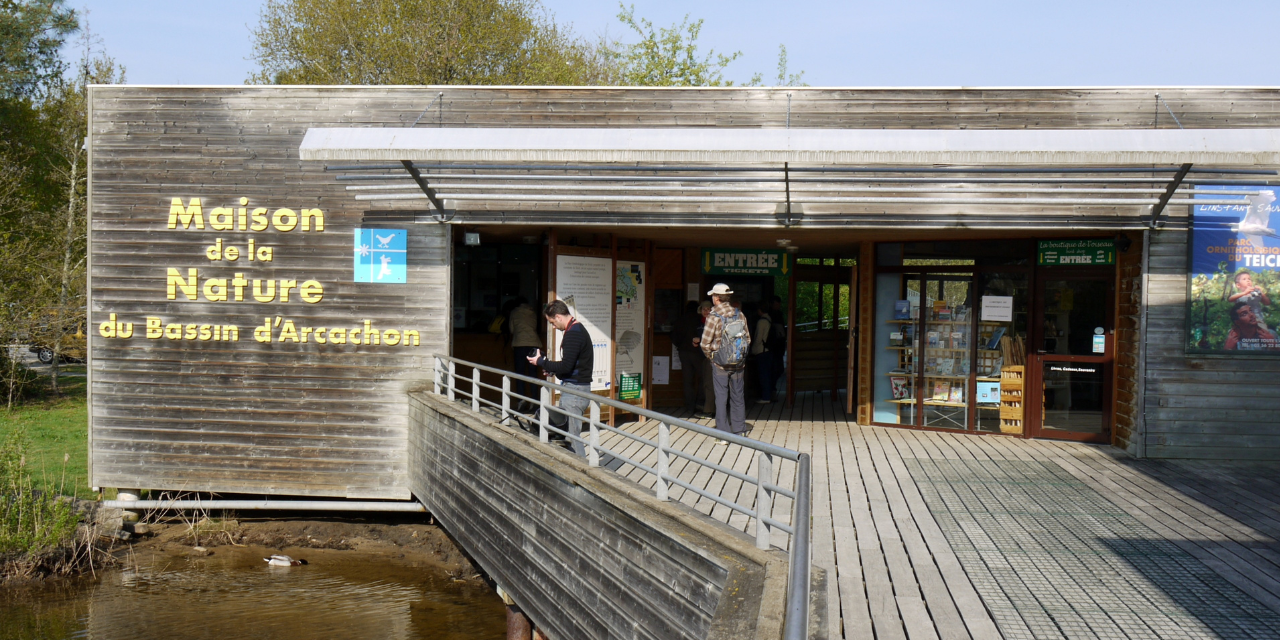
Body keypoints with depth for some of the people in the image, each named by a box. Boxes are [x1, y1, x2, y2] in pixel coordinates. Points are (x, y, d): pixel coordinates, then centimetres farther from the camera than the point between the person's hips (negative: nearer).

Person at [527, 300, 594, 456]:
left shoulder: (573, 333, -18)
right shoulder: (578, 329, 15)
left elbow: (566, 366, -22)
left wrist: (541, 361, -11)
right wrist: (552, 369, 15)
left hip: (574, 390, -11)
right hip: (577, 387, 11)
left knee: (572, 436, -8)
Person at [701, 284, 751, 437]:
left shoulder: (713, 317, -12)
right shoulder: (739, 315, 1)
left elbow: (705, 344, -13)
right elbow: (748, 339, 6)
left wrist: (710, 356, 5)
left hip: (720, 364, -4)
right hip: (738, 363, 4)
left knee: (721, 397, 2)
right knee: (737, 396, 13)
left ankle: (724, 434, 3)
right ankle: (739, 430, 18)